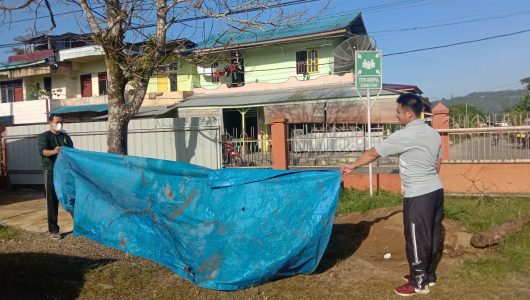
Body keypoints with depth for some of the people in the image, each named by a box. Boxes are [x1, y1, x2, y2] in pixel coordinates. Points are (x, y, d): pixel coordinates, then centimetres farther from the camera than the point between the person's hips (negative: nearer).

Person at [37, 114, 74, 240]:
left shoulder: (65, 137, 14)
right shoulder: (43, 137, -1)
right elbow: (43, 151, -20)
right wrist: (54, 151, -40)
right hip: (51, 171, -4)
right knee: (52, 201, -1)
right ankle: (53, 230, 5)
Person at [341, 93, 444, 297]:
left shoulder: (404, 135, -16)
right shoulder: (433, 133, 10)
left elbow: (373, 153, -10)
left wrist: (352, 167, 2)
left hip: (418, 195, -9)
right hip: (436, 190, 9)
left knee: (417, 238, 3)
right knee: (432, 235, 17)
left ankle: (419, 283, 15)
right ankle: (428, 275, 31)